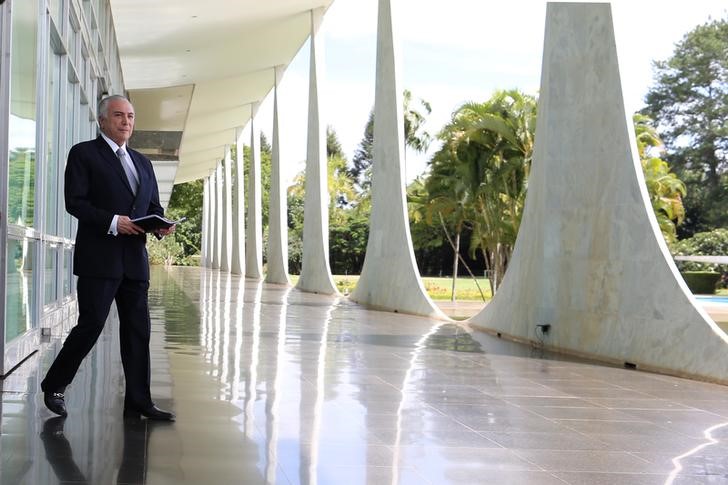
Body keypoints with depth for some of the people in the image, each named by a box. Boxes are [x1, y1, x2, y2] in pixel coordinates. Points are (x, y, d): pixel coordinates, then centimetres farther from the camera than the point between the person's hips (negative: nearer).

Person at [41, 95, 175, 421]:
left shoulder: (142, 162, 20)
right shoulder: (84, 154, 1)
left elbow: (153, 206, 19)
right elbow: (74, 202, -9)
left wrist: (161, 224, -4)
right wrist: (112, 221, -20)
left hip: (135, 259, 6)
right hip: (99, 258, -6)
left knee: (138, 330, 4)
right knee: (91, 324, -6)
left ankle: (138, 403, 8)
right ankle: (54, 385, 14)